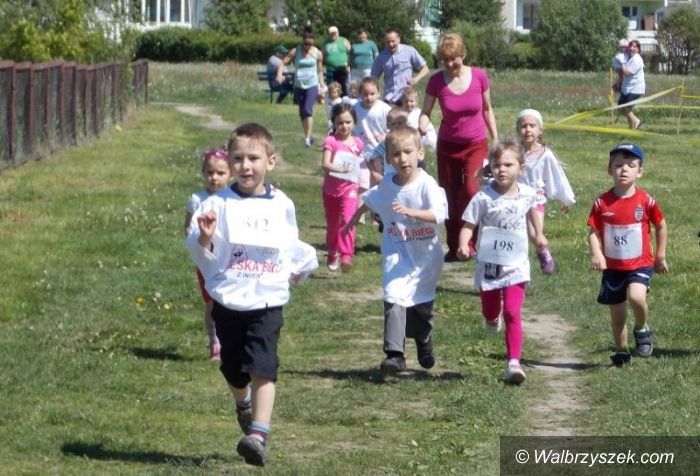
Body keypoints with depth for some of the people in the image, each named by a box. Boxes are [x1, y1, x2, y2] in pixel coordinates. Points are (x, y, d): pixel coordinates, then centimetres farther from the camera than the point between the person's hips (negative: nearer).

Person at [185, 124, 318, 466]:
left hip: (267, 301, -1)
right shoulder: (219, 204, -3)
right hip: (228, 300, 1)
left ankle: (259, 435, -22)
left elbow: (291, 246, 22)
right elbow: (200, 255, -5)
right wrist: (204, 237, -24)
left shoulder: (282, 206, 5)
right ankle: (244, 403, 48)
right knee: (233, 370, 14)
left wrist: (299, 267, 9)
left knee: (263, 367, -16)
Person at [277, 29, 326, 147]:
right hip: (299, 85, 3)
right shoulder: (295, 52, 0)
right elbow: (283, 63, -4)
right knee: (302, 113, 11)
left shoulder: (317, 53, 0)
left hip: (312, 85, -3)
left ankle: (308, 138, -22)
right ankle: (307, 136, 25)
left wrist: (322, 85, 6)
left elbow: (320, 71, 9)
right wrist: (279, 74, -23)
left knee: (308, 110, -19)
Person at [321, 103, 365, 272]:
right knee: (332, 225, 14)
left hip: (349, 188, 0)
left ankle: (346, 256, -25)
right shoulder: (331, 141, -9)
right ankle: (333, 254, 37)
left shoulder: (357, 143, 1)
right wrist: (341, 169, -34)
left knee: (347, 220, -21)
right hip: (331, 189, 0)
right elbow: (325, 164, -22)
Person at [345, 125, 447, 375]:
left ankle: (424, 344, 43)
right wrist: (353, 219, 30)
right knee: (394, 298, -18)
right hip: (397, 253, 2)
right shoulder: (386, 186, -2)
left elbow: (438, 214, -28)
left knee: (423, 303, 14)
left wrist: (410, 212, -40)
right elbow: (369, 202, 20)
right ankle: (394, 354, -22)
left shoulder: (426, 184, -16)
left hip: (425, 255, -1)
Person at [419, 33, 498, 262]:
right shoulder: (437, 81, -11)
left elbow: (487, 109, 4)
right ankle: (454, 248, 20)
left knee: (471, 190, -20)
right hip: (448, 146, 1)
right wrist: (423, 125, -25)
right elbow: (426, 112, -2)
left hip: (476, 144, -1)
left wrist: (496, 140, 6)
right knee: (450, 198, 6)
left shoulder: (479, 76, -10)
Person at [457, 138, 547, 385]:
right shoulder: (483, 198, -16)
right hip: (488, 265, 0)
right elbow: (468, 225, -18)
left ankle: (514, 362, -13)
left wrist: (538, 235, 29)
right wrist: (463, 245, -37)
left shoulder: (526, 194, -5)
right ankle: (492, 318, 56)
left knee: (512, 313, -12)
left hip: (516, 265, 0)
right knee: (490, 312, 18)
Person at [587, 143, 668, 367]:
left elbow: (661, 226, 6)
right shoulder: (602, 202, -6)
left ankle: (642, 330, 0)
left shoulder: (646, 201, -8)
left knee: (636, 297, -28)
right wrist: (596, 253, -23)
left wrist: (660, 256, 10)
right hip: (612, 267, 2)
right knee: (617, 314, 10)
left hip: (640, 264, -2)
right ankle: (621, 351, 30)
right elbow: (594, 231, -6)